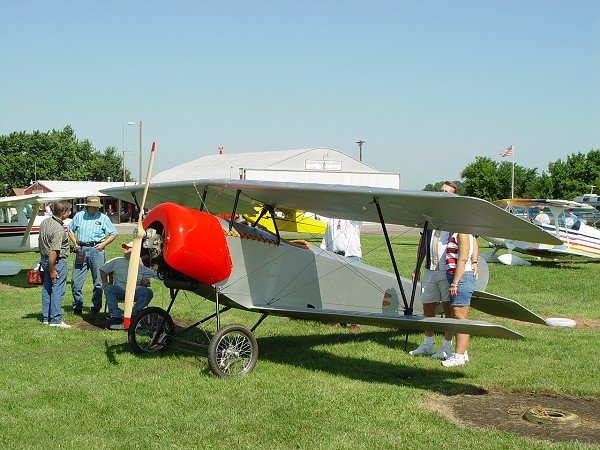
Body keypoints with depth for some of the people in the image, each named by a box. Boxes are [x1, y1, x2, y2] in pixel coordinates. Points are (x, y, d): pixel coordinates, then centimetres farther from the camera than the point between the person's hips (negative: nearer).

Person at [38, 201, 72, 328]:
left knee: (46, 289, 15)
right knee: (57, 290, -3)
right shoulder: (58, 229, -24)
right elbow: (53, 252, -26)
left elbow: (40, 241, 16)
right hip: (57, 261, -9)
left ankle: (46, 318, 22)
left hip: (44, 259, 10)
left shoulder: (44, 222, 6)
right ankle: (55, 320, -1)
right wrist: (52, 270, -20)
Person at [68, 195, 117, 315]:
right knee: (76, 281, 0)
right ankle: (77, 307, 12)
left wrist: (103, 244, -3)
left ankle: (96, 307, 11)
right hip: (81, 250, 1)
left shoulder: (103, 218, 6)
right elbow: (71, 230, 20)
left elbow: (113, 233, 9)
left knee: (98, 281, 1)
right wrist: (75, 244, 8)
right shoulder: (79, 216, 11)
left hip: (96, 250, -1)